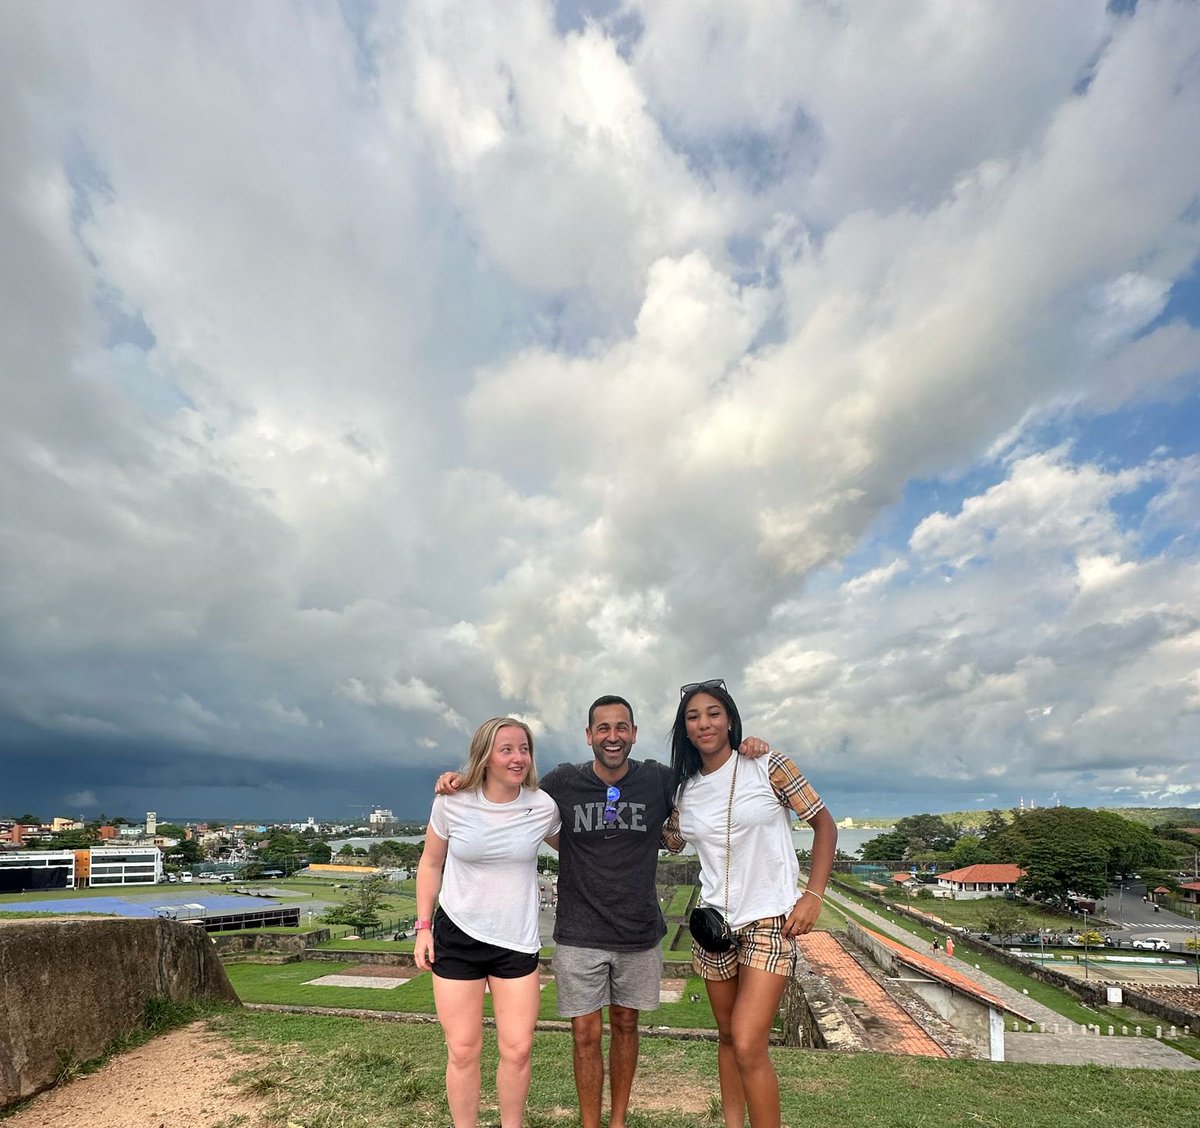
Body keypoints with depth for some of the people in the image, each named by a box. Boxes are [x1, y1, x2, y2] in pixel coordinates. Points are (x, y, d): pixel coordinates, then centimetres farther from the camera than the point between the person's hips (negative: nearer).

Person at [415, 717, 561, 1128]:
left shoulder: (543, 806, -11)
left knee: (517, 1049, 6)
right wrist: (423, 927, 1)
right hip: (456, 936, -1)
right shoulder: (452, 802, -12)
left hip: (516, 941, 1)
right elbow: (431, 864, 2)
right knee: (463, 1050, 9)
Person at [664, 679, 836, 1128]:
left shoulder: (767, 766, -9)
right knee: (727, 1036, 17)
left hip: (770, 921, -5)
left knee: (748, 1046, -14)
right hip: (715, 923, 5)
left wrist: (814, 895, -12)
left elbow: (824, 823, -4)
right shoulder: (684, 791, 3)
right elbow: (672, 841, 19)